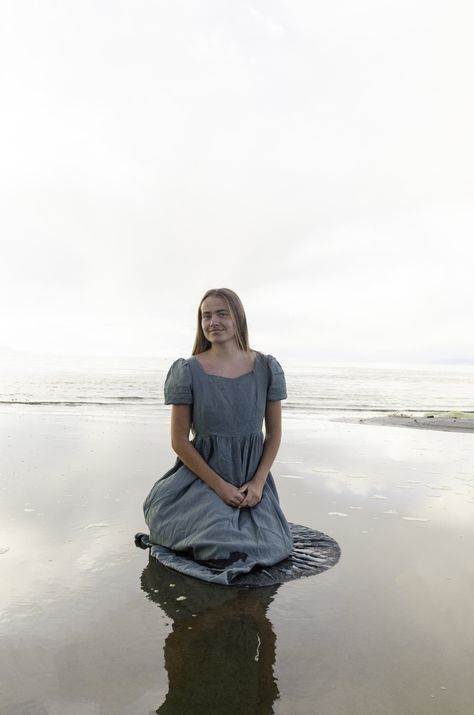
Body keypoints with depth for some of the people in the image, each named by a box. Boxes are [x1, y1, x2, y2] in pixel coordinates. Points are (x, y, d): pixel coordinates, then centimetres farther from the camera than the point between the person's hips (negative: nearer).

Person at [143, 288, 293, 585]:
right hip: (204, 477, -2)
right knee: (226, 553, -17)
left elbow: (274, 432, 2)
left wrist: (258, 482, -8)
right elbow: (179, 441, -9)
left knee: (272, 548, -8)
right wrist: (220, 486, -12)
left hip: (252, 478, 3)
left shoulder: (266, 368, -5)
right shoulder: (188, 371, -11)